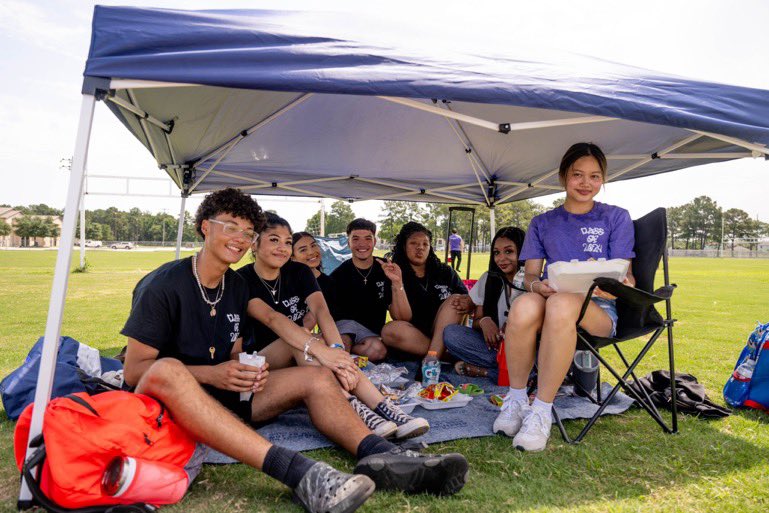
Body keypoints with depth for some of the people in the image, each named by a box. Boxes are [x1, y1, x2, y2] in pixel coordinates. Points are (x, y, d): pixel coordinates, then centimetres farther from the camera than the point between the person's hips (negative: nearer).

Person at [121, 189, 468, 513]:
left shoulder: (236, 286, 8)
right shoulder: (164, 285, -11)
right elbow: (133, 370, -13)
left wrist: (247, 372, -10)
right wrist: (210, 373, -24)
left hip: (221, 394, 6)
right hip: (162, 398, -6)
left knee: (317, 378, -8)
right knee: (167, 370, -42)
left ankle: (381, 456, -32)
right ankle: (297, 472, -53)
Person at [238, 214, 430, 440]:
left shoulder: (299, 272, -1)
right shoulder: (241, 280, -13)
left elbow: (321, 310, -19)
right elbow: (271, 318, -32)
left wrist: (337, 349, -39)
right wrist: (319, 349, -47)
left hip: (299, 362, 3)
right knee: (300, 336, -32)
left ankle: (383, 407, -43)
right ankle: (353, 408, -48)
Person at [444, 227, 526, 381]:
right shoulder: (488, 278, 8)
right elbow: (476, 321, 8)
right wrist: (483, 321, -16)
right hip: (494, 344, 3)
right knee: (450, 332, -21)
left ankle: (481, 370, -18)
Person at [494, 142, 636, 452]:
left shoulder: (616, 218, 11)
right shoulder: (542, 223, 16)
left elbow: (624, 275, 5)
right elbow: (530, 274, 8)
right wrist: (538, 284, -18)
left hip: (599, 310, -1)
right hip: (549, 298, 2)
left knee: (562, 304, -39)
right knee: (524, 305, -37)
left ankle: (541, 411, -30)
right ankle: (515, 400, -19)